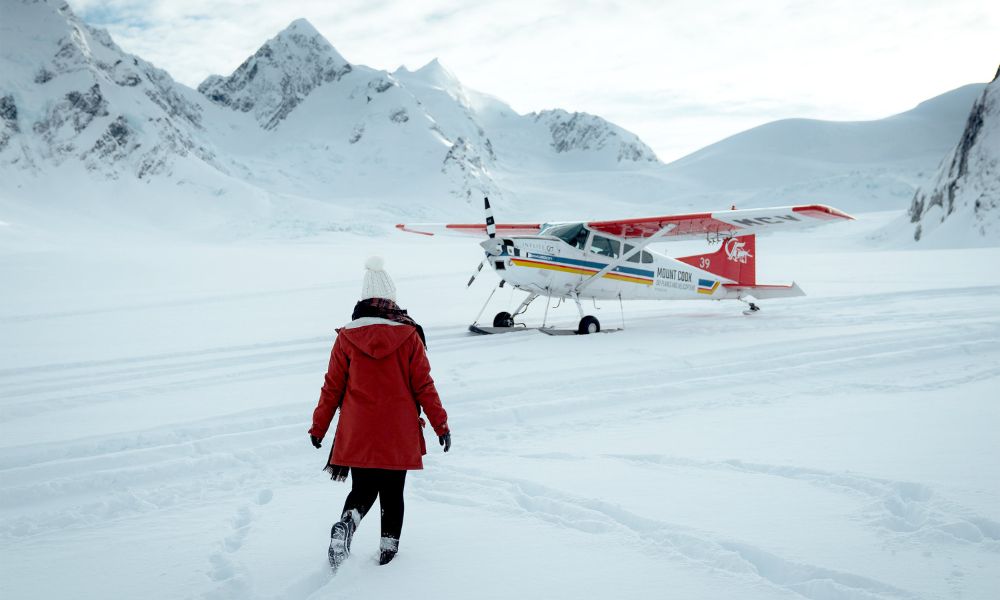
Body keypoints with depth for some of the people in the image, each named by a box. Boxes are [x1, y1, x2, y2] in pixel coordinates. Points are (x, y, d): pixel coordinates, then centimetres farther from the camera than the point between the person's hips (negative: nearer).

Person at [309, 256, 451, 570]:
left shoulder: (346, 338, -3)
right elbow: (423, 386, -4)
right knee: (392, 493, 15)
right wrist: (441, 425, 5)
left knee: (363, 491, 13)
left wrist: (318, 427, 12)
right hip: (399, 435, -1)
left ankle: (346, 523, -14)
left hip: (358, 434, 1)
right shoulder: (409, 336, -6)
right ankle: (389, 545, 17)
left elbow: (332, 387, 2)